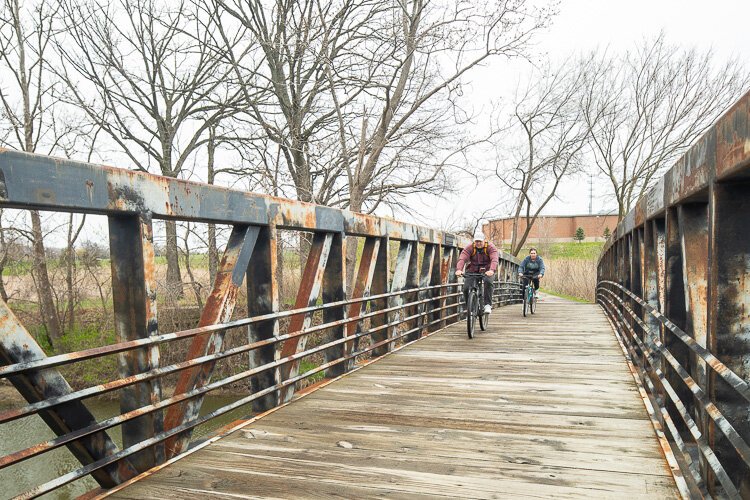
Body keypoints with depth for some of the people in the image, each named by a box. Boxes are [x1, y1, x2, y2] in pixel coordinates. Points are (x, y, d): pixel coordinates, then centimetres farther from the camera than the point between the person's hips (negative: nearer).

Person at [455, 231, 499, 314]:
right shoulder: (469, 248, -11)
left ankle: (488, 305, -23)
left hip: (486, 271, -1)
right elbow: (462, 259, -26)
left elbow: (494, 259, -31)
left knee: (488, 281, -34)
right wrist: (459, 269, -47)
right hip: (472, 271, 2)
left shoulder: (490, 247, -14)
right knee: (466, 288, -18)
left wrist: (492, 270, -52)